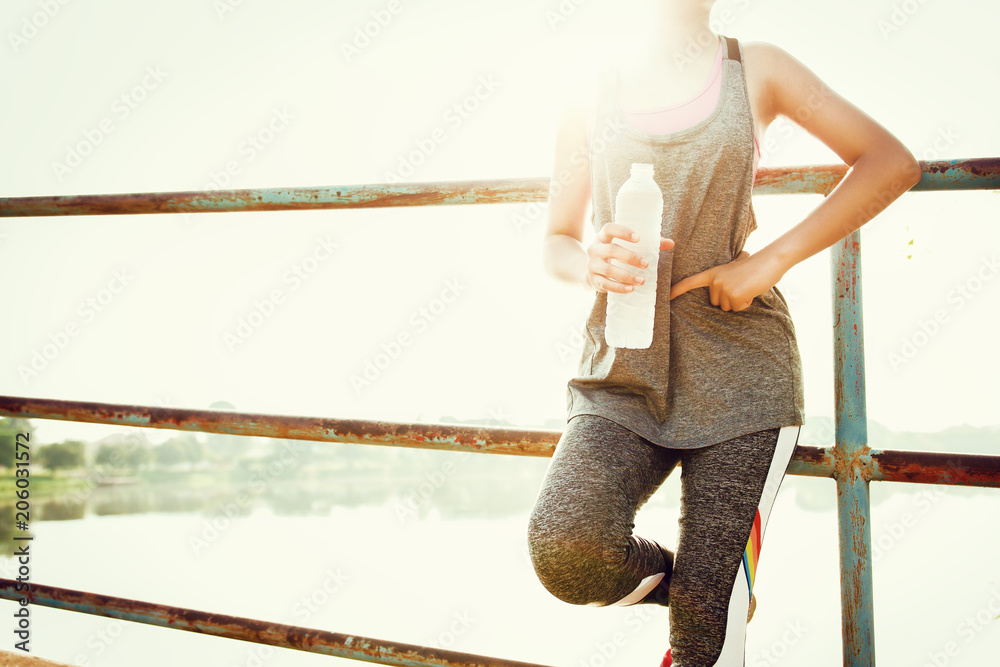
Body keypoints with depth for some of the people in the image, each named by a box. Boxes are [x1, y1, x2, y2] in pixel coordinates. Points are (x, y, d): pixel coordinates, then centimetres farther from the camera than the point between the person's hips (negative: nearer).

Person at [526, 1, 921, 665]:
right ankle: (672, 578, 8)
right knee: (565, 547, -24)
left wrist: (770, 261, -8)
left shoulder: (756, 68, 8)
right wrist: (591, 265, -11)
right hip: (624, 369, 1)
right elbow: (557, 242, 15)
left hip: (738, 367, -1)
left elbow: (893, 162, 3)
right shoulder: (591, 98, 10)